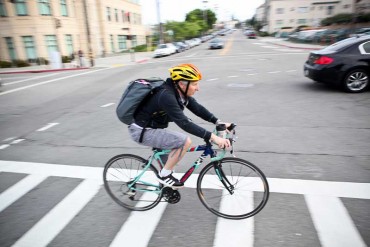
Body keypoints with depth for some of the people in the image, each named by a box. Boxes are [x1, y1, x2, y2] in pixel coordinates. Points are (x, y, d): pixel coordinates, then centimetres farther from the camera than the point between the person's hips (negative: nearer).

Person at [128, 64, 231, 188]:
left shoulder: (180, 92, -3)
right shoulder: (166, 96, -30)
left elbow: (197, 108, 1)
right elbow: (184, 123, -35)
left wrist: (218, 122, -9)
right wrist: (212, 137, -37)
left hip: (152, 127, 9)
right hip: (141, 131, -9)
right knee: (185, 141, -20)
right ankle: (164, 175, -3)